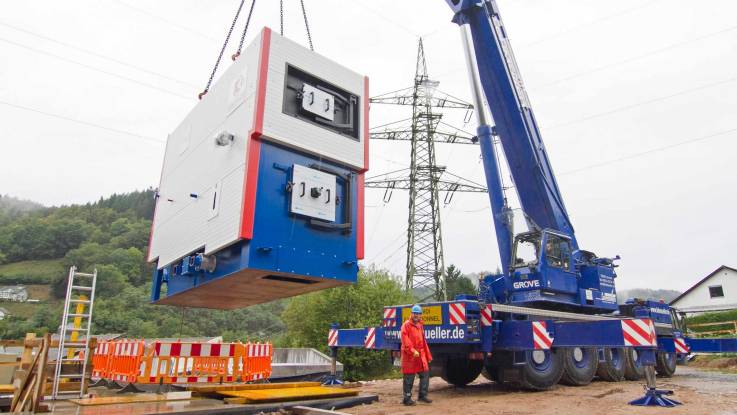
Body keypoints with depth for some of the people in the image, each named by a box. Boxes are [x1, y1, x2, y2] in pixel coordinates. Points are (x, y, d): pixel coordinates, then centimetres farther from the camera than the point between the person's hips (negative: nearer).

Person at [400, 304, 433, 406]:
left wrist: (428, 355, 21)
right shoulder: (407, 325, -6)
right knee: (409, 377, -1)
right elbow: (405, 340, -17)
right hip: (409, 355, -7)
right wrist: (413, 351, -27)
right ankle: (407, 398, 8)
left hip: (420, 354, 7)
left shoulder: (420, 325, 18)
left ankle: (423, 395, 17)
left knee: (425, 373, 5)